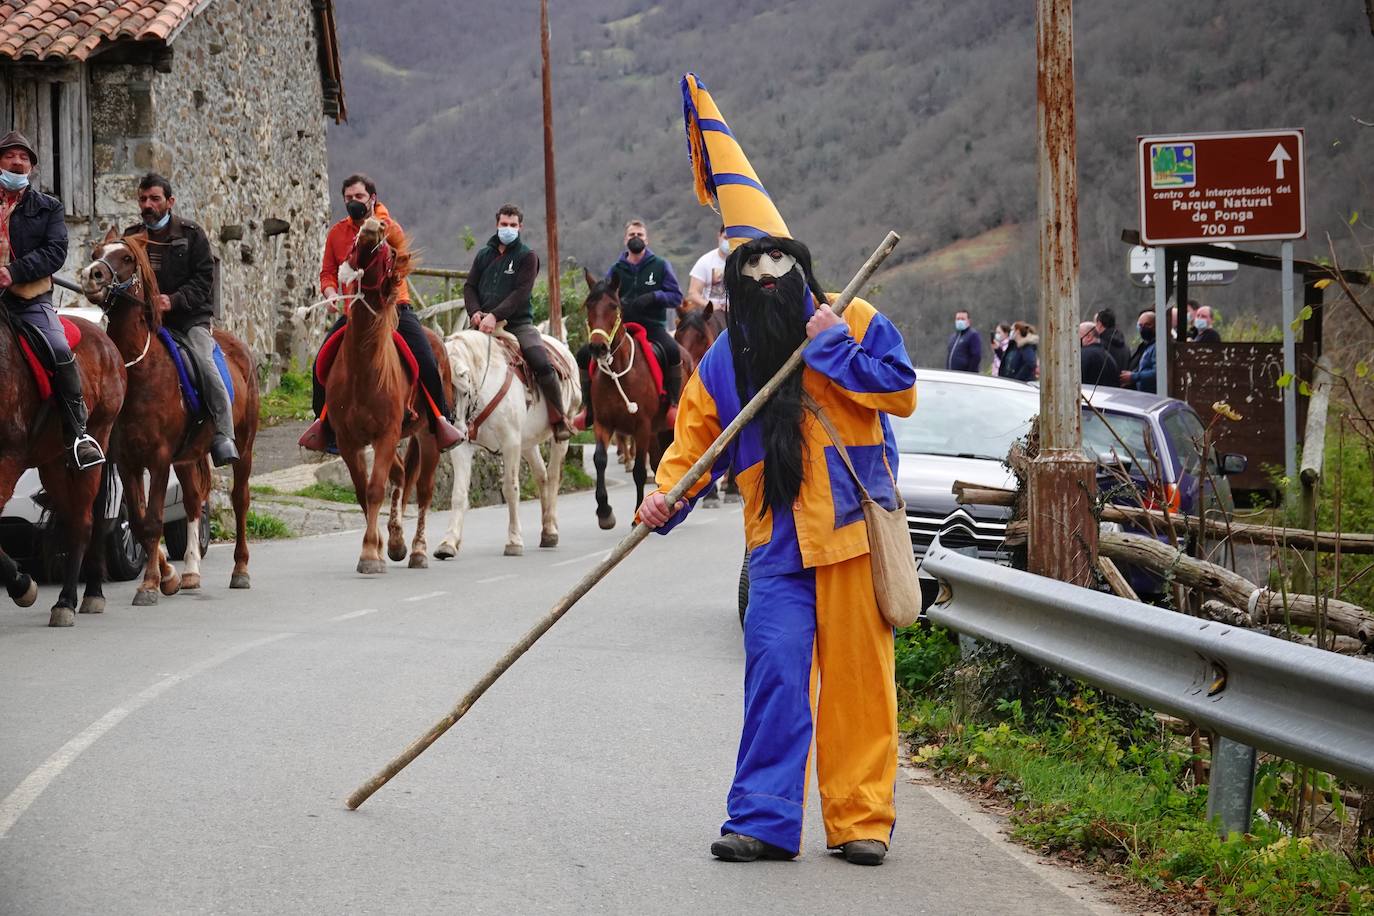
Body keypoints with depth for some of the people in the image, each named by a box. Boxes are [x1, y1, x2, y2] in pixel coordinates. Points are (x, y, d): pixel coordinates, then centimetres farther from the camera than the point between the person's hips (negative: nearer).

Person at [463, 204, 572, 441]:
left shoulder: (527, 257, 2)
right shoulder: (484, 255, 16)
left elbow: (520, 293, -10)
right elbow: (470, 287, 13)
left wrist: (495, 315, -21)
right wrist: (475, 311, -9)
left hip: (517, 322, -4)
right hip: (484, 324, 4)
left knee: (543, 365, -22)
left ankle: (559, 420, -11)